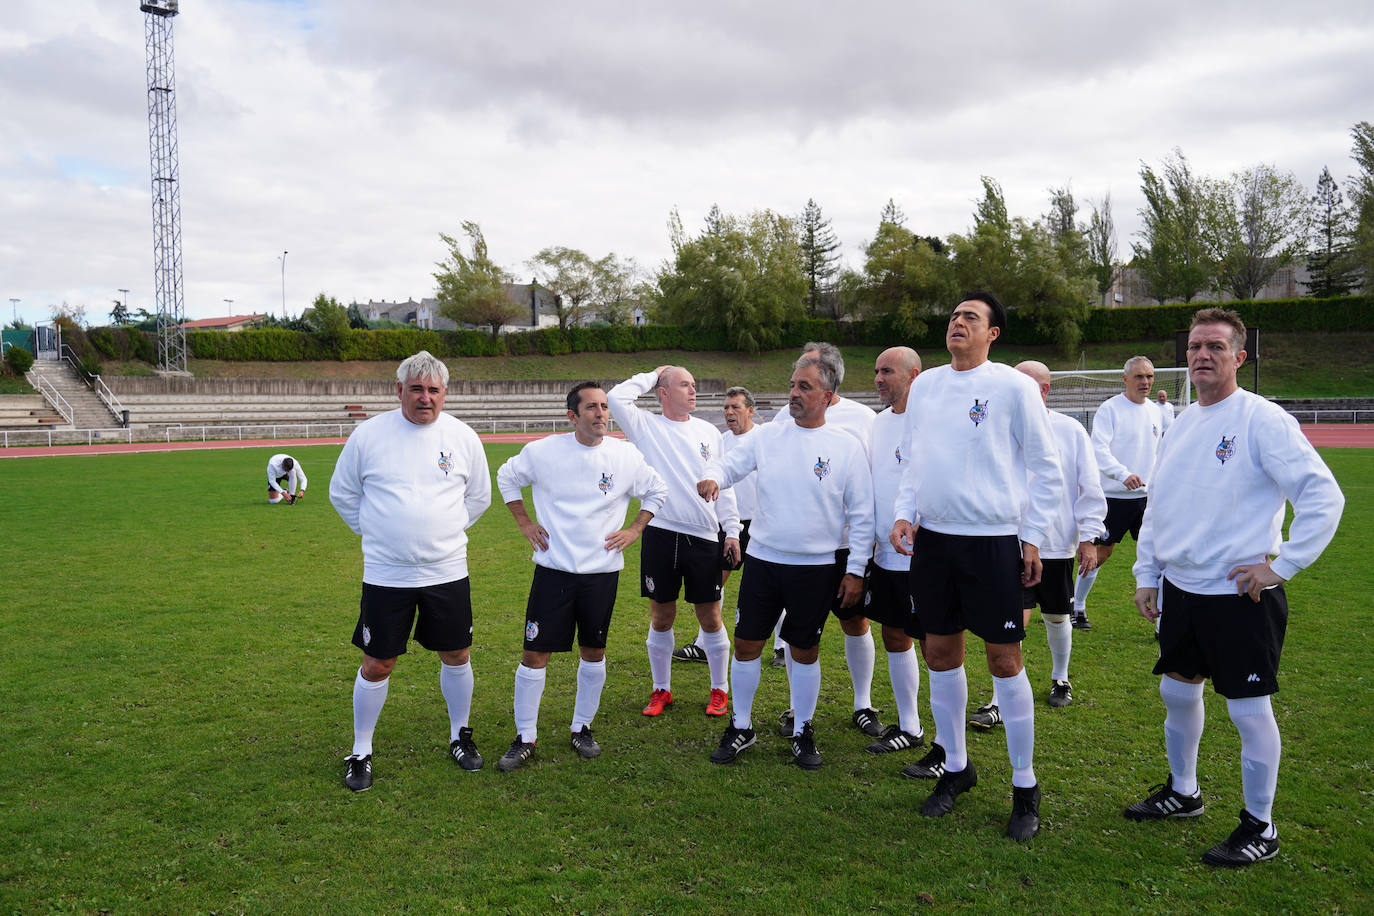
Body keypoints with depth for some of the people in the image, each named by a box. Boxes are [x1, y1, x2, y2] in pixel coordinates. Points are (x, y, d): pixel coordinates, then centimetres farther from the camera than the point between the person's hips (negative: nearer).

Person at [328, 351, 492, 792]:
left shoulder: (462, 436, -1)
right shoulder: (368, 434, -5)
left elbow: (479, 496, 14)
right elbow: (342, 494, 8)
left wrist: (445, 532, 10)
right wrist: (376, 533, 5)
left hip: (447, 572, 2)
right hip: (385, 573, -1)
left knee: (457, 656, 11)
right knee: (376, 665, 4)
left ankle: (460, 736, 33)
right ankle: (361, 753, 23)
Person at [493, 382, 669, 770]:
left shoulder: (627, 455, -3)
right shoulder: (543, 451, -6)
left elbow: (657, 491, 14)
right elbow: (506, 477, 13)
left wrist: (634, 529, 5)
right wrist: (524, 522, 6)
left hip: (602, 570, 2)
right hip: (553, 568, -1)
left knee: (594, 652, 11)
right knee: (535, 653, -1)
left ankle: (582, 729, 30)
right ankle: (525, 738, 14)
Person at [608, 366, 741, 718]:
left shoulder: (709, 432, 11)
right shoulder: (646, 426, 4)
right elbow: (616, 398, -12)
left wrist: (732, 531, 6)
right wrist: (650, 376, 1)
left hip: (704, 537, 1)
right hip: (660, 534, -1)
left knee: (710, 617, 6)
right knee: (661, 617, 8)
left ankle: (719, 690, 22)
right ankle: (661, 690, 24)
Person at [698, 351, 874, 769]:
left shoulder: (846, 447, -4)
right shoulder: (768, 436, 3)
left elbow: (862, 514, -2)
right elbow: (730, 463, 5)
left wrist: (855, 569, -4)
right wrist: (712, 477, -20)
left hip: (817, 568, -2)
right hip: (763, 560, 2)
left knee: (805, 650, 8)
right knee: (746, 643, 6)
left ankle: (803, 732, 26)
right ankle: (741, 726, 24)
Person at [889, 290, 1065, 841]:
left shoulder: (1012, 386, -5)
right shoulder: (924, 385, 10)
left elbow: (1047, 469, -3)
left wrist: (1032, 537, -7)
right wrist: (904, 513, 3)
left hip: (994, 540, -5)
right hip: (933, 538, 5)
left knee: (1005, 661, 0)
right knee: (940, 654, 10)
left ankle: (1025, 786, 16)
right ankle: (956, 768, 28)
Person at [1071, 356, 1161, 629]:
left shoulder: (1155, 411, 11)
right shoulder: (1110, 409, -9)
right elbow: (1099, 449, -20)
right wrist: (1123, 474, -33)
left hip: (1145, 496, 5)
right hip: (1113, 496, -5)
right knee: (1100, 552, 4)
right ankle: (1077, 607, 21)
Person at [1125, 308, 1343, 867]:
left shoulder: (1262, 420, -12)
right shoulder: (1181, 425, 10)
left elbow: (1323, 497, -17)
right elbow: (1156, 505, 18)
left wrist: (1280, 566, -17)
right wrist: (1147, 575, 14)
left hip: (1241, 595, -7)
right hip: (1180, 589, 7)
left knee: (1249, 710, 2)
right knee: (1178, 692, 18)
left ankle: (1260, 827, 18)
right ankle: (1182, 792, 38)